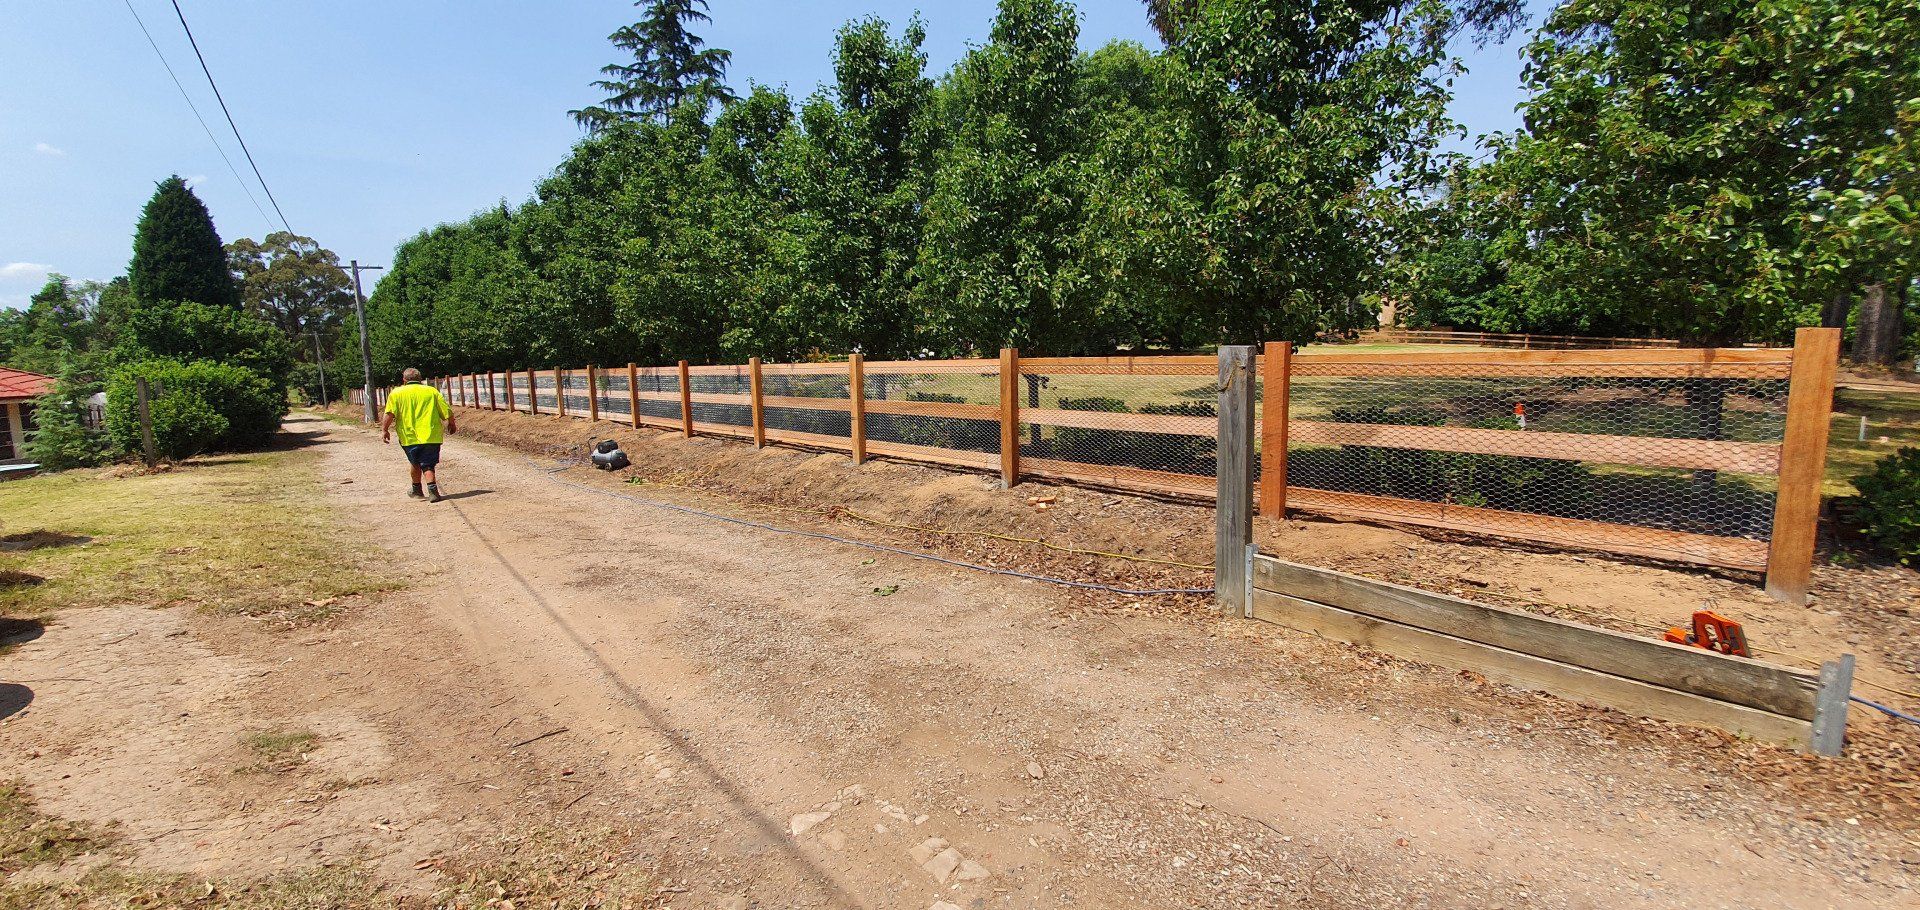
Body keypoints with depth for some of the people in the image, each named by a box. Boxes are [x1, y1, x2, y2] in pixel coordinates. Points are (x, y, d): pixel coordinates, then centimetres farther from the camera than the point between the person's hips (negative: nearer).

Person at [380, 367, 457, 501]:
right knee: (428, 465, 2)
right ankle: (432, 490, -15)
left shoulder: (396, 393, 4)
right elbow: (447, 411, 4)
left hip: (409, 437, 0)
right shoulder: (432, 391, 6)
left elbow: (390, 413, -8)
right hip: (431, 435, 0)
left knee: (415, 463, 19)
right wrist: (452, 424, 20)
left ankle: (417, 490, 33)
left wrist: (384, 430, 0)